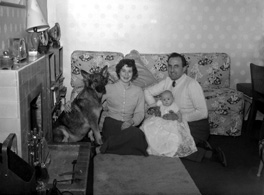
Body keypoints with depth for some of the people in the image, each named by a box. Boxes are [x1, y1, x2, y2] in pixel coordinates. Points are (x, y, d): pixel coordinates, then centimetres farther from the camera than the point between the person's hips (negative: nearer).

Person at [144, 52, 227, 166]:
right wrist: (154, 106, -8)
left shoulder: (192, 84, -19)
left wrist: (178, 117, -25)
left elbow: (203, 113, -23)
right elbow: (147, 91, 10)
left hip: (196, 127, -7)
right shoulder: (167, 81, 0)